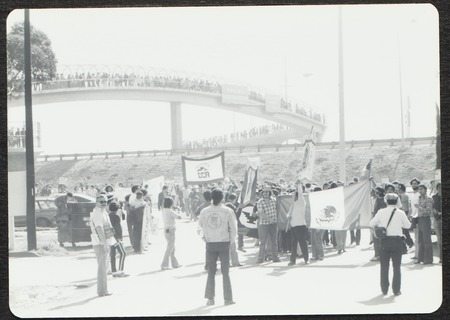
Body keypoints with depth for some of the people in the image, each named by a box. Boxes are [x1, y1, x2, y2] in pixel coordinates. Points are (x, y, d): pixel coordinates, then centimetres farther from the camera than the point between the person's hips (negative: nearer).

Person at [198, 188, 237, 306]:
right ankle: (228, 298, 8)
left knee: (211, 272, 11)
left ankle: (210, 298, 7)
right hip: (224, 243, -1)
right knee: (225, 272, 8)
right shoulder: (227, 211, -9)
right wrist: (231, 239, 13)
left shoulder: (204, 212, -4)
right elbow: (233, 228, -5)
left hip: (210, 244, 1)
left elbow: (200, 225, 9)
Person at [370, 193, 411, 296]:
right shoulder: (400, 213, -4)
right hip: (397, 240, 0)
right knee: (396, 266, 6)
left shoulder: (381, 212, -3)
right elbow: (408, 225, 8)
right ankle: (396, 290, 5)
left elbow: (371, 224, 3)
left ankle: (384, 289, 13)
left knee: (384, 266, 11)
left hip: (385, 241, 0)